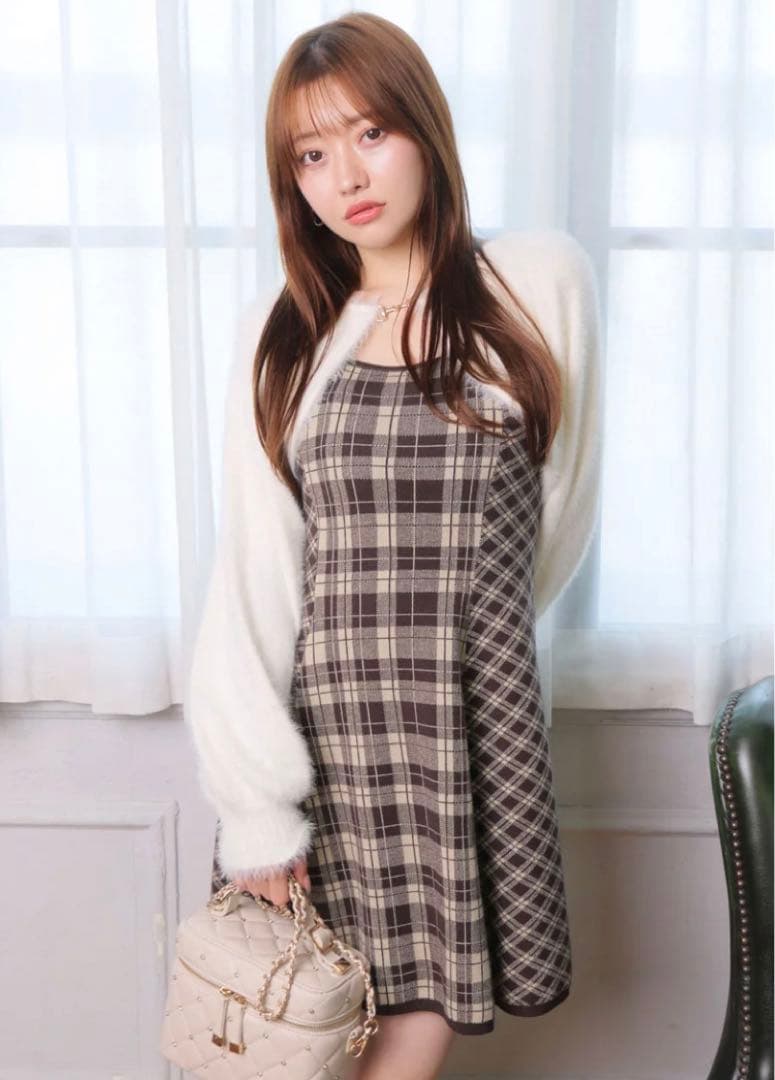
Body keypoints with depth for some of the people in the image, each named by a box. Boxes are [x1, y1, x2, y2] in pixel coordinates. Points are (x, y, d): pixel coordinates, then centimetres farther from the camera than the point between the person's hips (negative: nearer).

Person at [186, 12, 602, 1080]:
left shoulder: (542, 283, -1)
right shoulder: (282, 334, 2)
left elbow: (559, 510, 11)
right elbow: (252, 574, -2)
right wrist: (256, 803, -8)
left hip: (476, 712, 0)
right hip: (323, 717, 1)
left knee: (430, 991, 6)